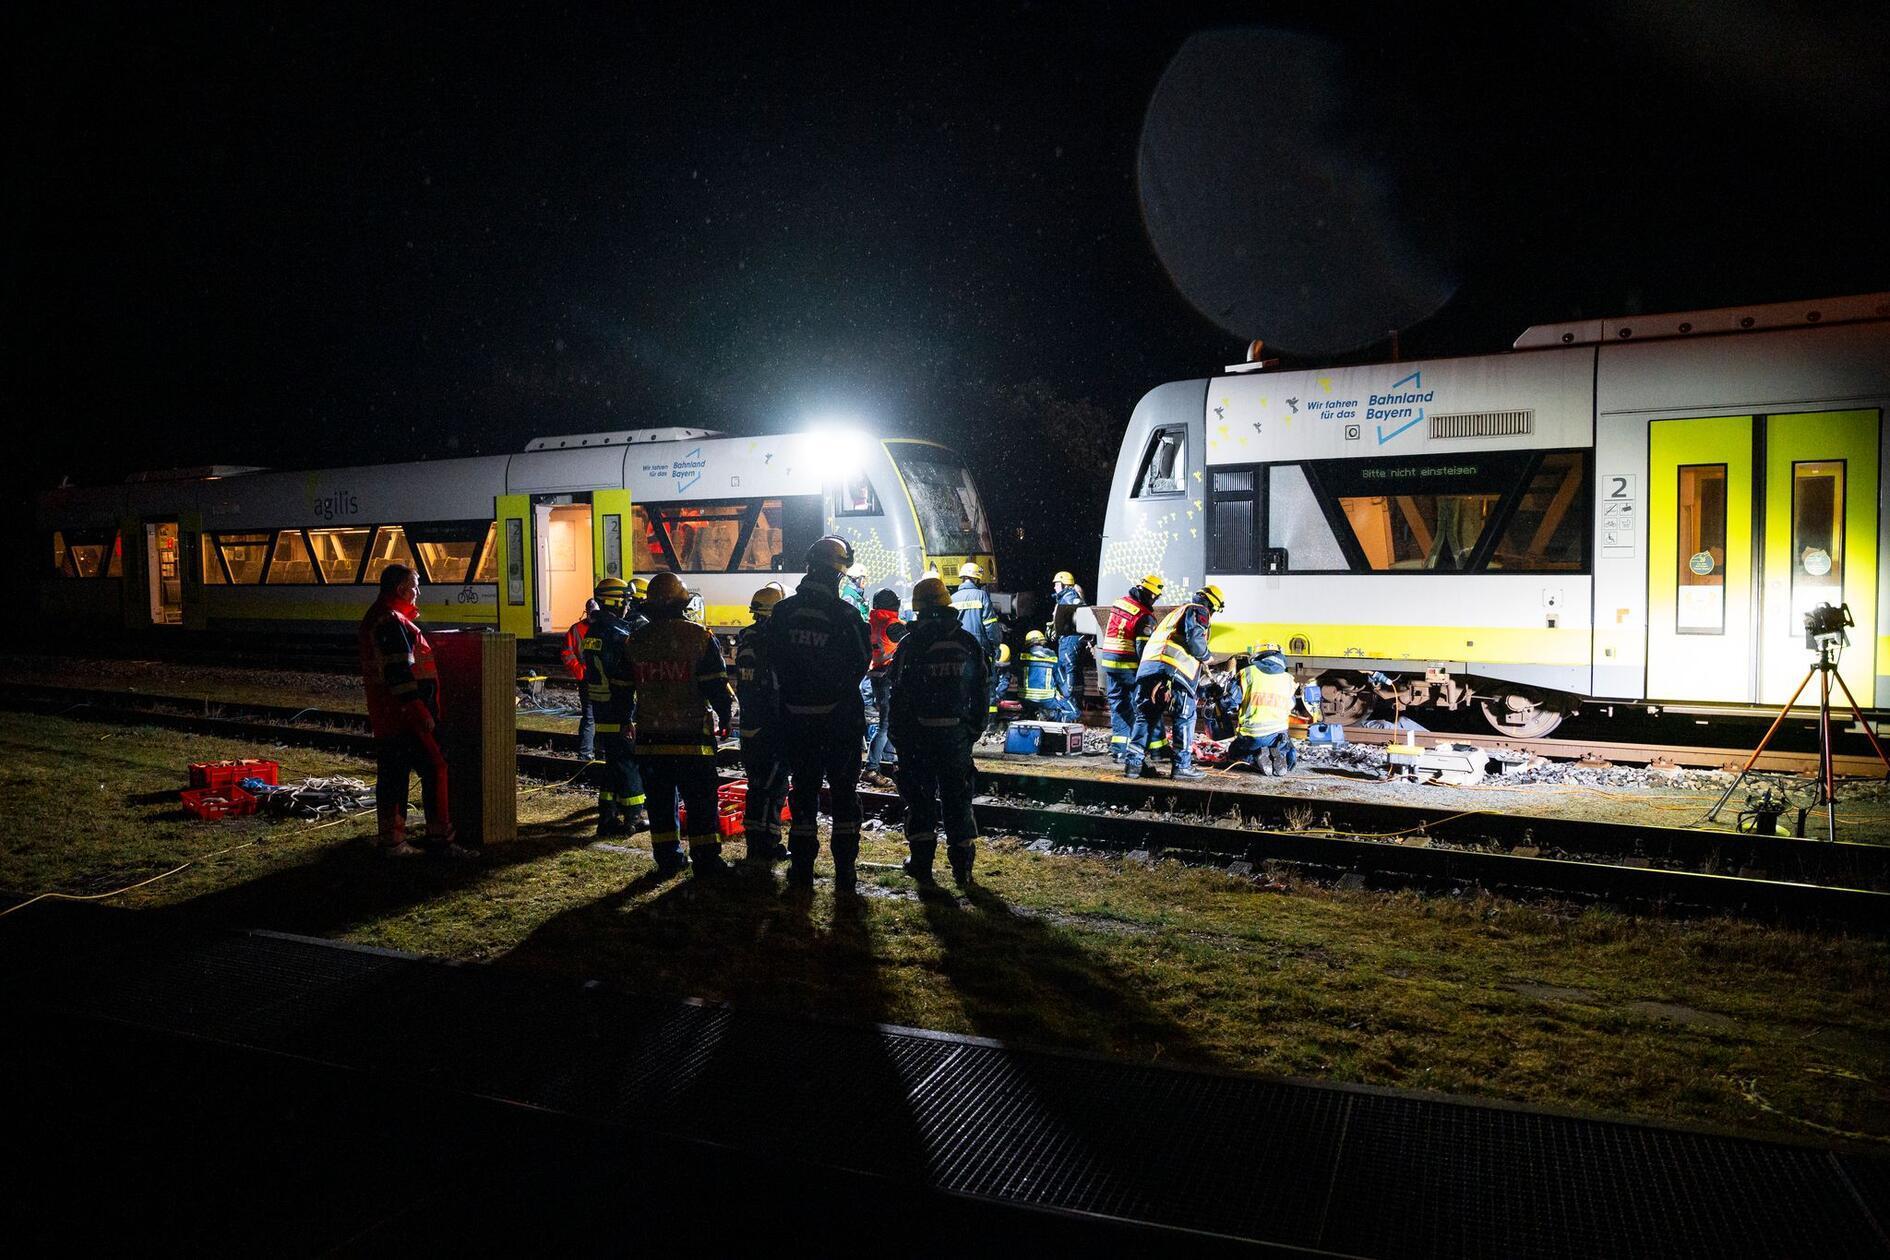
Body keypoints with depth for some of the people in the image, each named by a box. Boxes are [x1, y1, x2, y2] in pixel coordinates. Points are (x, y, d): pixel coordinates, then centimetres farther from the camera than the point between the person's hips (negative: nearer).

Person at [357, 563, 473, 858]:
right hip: (405, 715, -11)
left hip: (386, 716, 11)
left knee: (392, 775, 12)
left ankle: (393, 842, 17)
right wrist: (421, 712, -23)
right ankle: (440, 839, -4)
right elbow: (399, 672, -23)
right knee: (435, 770, -6)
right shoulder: (392, 622, -16)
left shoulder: (375, 618, 18)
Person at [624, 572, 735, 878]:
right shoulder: (700, 637, -7)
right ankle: (706, 861, 7)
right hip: (692, 736, -3)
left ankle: (667, 858, 18)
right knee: (700, 802, 4)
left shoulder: (634, 641, 4)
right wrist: (724, 718, 8)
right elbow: (717, 686, -7)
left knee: (660, 801, 12)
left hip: (650, 737, 3)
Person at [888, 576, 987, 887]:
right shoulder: (969, 644, 3)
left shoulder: (911, 645, -8)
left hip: (919, 733, -2)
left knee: (919, 797, 9)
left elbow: (899, 695, -7)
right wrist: (975, 730, 15)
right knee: (957, 798, 10)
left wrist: (898, 734, 2)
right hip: (957, 734, 3)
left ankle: (922, 865, 10)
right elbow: (980, 694, 7)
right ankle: (962, 867, 13)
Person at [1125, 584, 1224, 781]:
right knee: (1185, 715, 3)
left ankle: (1133, 761, 4)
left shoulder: (1175, 612, 34)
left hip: (1148, 665, 7)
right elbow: (1195, 639, -9)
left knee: (1146, 715, 11)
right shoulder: (1199, 611, 9)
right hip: (1173, 669, -7)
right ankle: (1182, 765, 3)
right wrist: (1206, 656, 11)